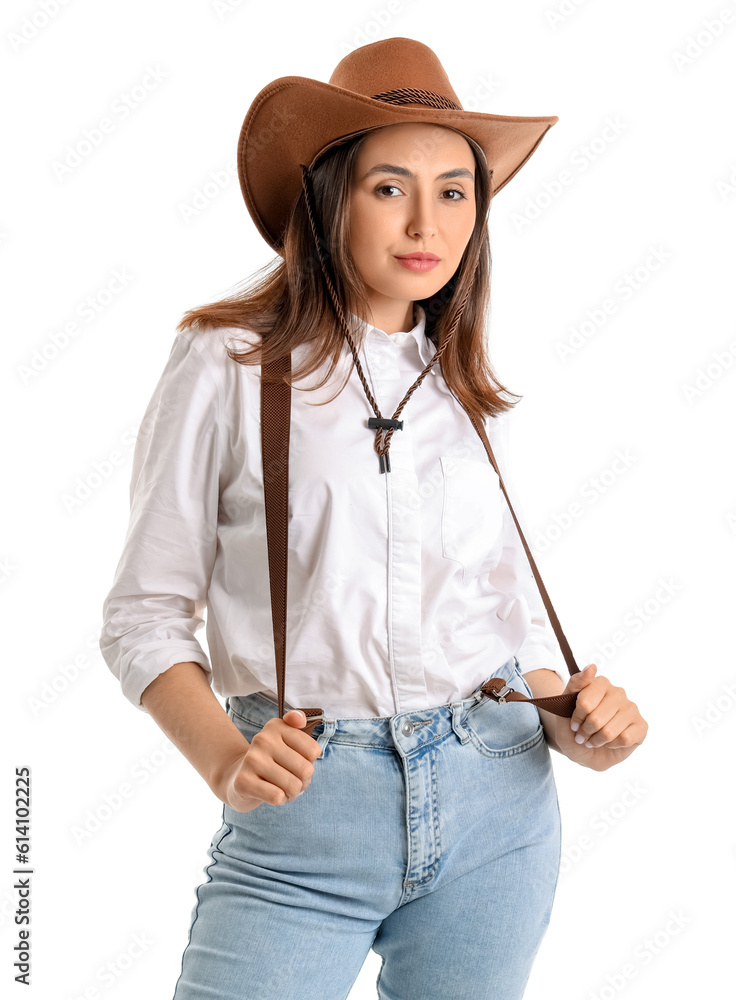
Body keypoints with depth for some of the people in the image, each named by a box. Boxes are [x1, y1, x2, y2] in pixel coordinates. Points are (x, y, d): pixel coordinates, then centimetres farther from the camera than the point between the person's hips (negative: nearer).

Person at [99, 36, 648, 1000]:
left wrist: (571, 721, -3)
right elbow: (144, 614, -2)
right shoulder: (226, 366, -3)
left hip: (497, 806, 4)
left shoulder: (475, 395, 10)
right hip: (301, 817, -3)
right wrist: (225, 758, -18)